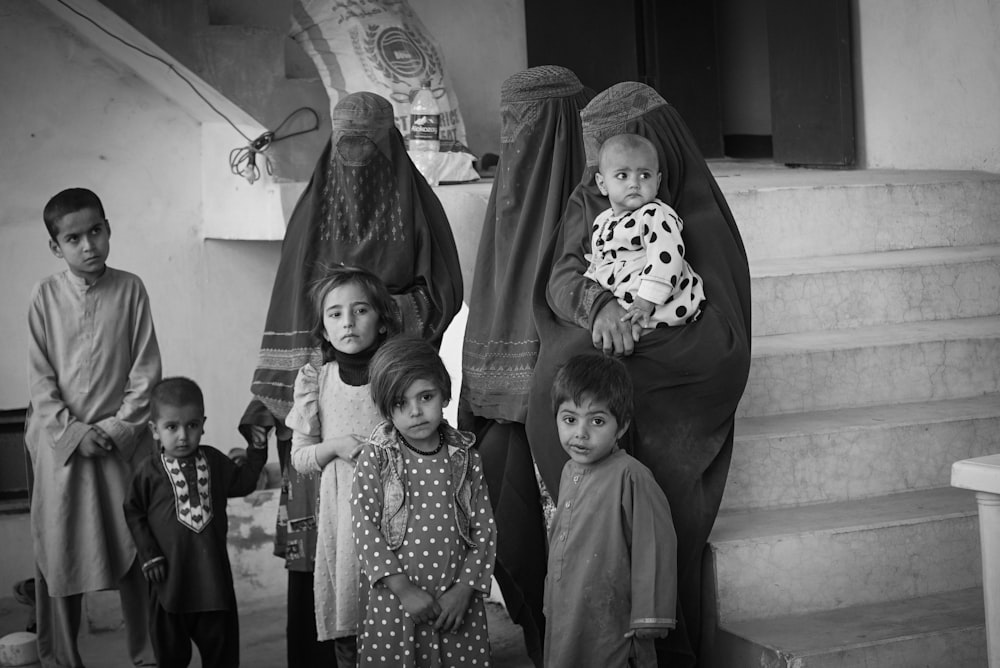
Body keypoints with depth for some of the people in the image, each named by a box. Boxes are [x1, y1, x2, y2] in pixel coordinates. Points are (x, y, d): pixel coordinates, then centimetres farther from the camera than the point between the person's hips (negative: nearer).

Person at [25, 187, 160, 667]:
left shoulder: (130, 289, -1)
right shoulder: (46, 295, -1)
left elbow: (146, 369, -1)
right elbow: (40, 378, -2)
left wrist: (121, 426, -10)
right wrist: (73, 432, -11)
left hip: (123, 442, 0)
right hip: (60, 442, 0)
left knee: (134, 551, 4)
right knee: (58, 553, 6)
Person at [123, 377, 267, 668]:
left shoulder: (214, 461, 3)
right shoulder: (150, 471, -7)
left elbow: (243, 483, 15)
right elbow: (133, 513, -2)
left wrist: (256, 450, 8)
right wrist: (149, 554, -7)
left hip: (213, 575, 3)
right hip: (170, 578, -2)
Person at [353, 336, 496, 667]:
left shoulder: (466, 459, 2)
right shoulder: (374, 460, -4)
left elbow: (484, 529, 3)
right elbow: (366, 529, -8)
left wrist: (464, 590, -7)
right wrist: (405, 590, -13)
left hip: (457, 604, 2)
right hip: (393, 602, -1)